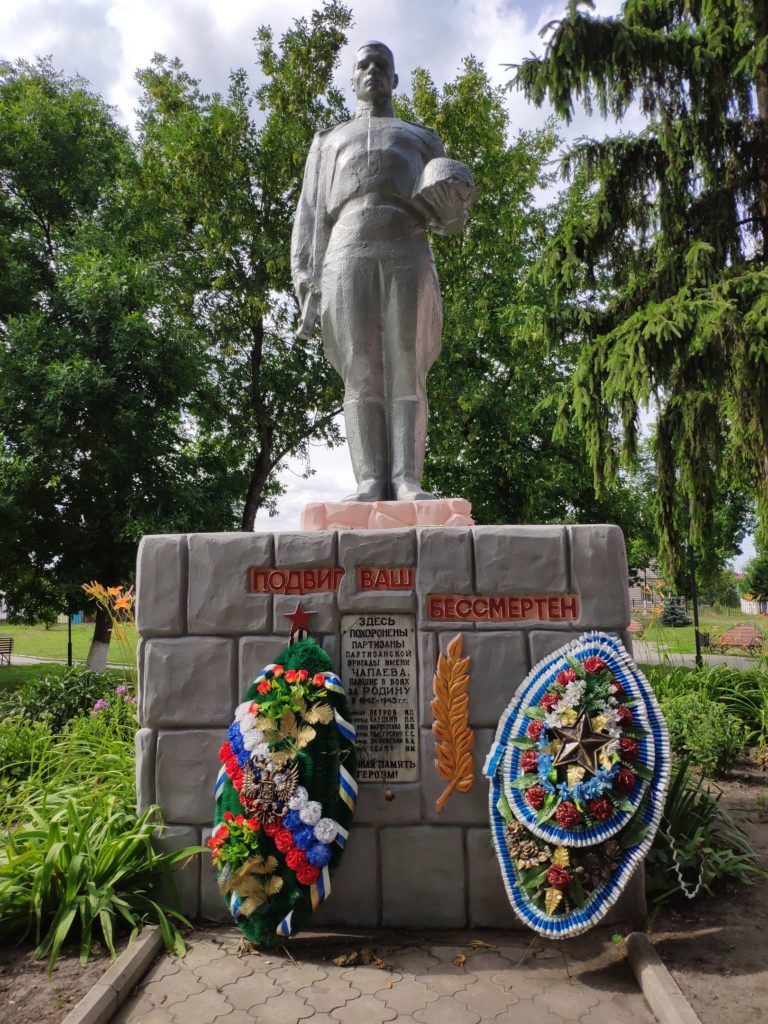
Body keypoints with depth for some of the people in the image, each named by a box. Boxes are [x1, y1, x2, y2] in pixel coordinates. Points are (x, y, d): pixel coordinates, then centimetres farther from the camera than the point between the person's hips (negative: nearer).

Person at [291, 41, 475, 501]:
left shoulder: (424, 138, 32)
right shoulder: (329, 141, 31)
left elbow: (451, 221, 22)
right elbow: (312, 217, 17)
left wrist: (454, 206, -5)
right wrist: (308, 287, 1)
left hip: (408, 254, 0)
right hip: (347, 255, 0)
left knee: (406, 371, -14)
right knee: (360, 374, -12)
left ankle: (407, 482, -20)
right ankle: (370, 483, -18)